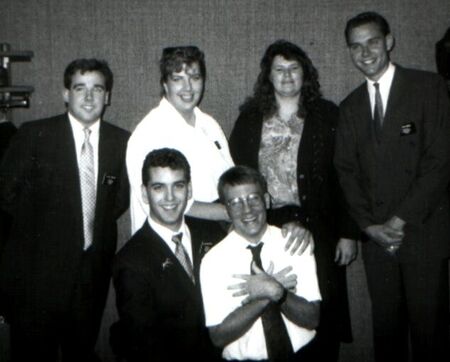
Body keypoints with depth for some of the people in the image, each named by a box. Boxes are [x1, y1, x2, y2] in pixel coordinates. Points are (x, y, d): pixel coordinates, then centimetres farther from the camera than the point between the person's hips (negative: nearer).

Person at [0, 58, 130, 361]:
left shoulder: (121, 141, 0)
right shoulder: (34, 135, -8)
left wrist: (99, 224, 3)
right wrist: (39, 225, 0)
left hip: (94, 268, 3)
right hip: (37, 267, -3)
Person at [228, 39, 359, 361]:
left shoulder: (327, 116, 3)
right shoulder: (249, 119, 8)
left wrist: (348, 233, -3)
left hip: (317, 229, -1)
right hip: (265, 229, 1)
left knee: (321, 317, 3)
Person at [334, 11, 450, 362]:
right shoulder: (350, 106, 13)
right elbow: (347, 171, 10)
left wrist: (400, 220, -11)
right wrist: (370, 225, -3)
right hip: (377, 236, 4)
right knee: (385, 326, 10)